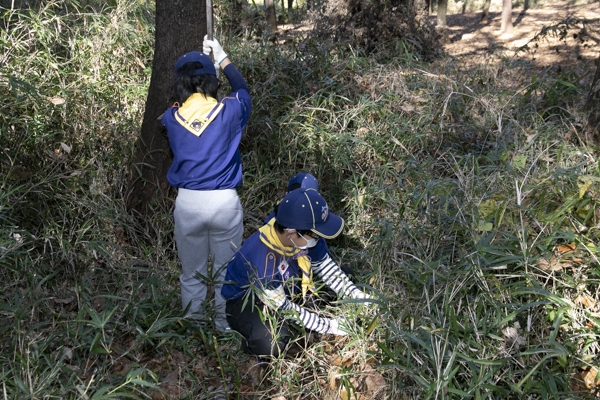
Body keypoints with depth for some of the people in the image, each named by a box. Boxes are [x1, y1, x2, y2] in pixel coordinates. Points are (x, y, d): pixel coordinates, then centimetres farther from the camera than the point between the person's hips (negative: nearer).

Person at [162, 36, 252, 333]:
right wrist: (222, 58, 30)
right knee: (226, 274, 14)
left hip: (187, 202, 2)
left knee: (192, 274, 17)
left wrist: (202, 61, 28)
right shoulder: (229, 111, -6)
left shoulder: (171, 118, -1)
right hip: (225, 202, -1)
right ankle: (225, 328, 28)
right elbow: (243, 89, 16)